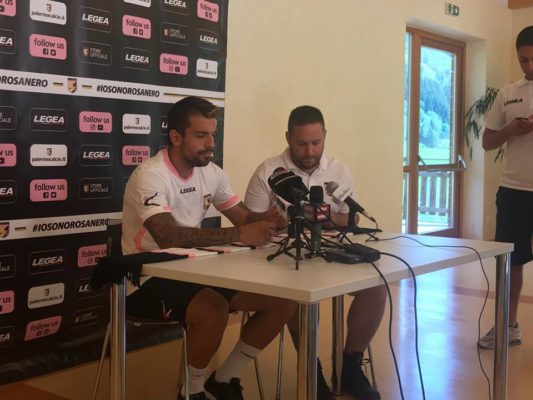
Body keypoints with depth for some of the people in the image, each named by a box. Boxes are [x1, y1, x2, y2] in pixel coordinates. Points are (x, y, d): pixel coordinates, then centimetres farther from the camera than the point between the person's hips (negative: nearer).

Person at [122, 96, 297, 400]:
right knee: (213, 311, -37)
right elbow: (169, 237, -34)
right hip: (150, 279, -7)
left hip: (195, 272, 8)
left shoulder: (211, 173, 5)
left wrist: (271, 218, -19)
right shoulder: (150, 176, -20)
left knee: (283, 301, -4)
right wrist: (237, 235, -38)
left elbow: (245, 218, 5)